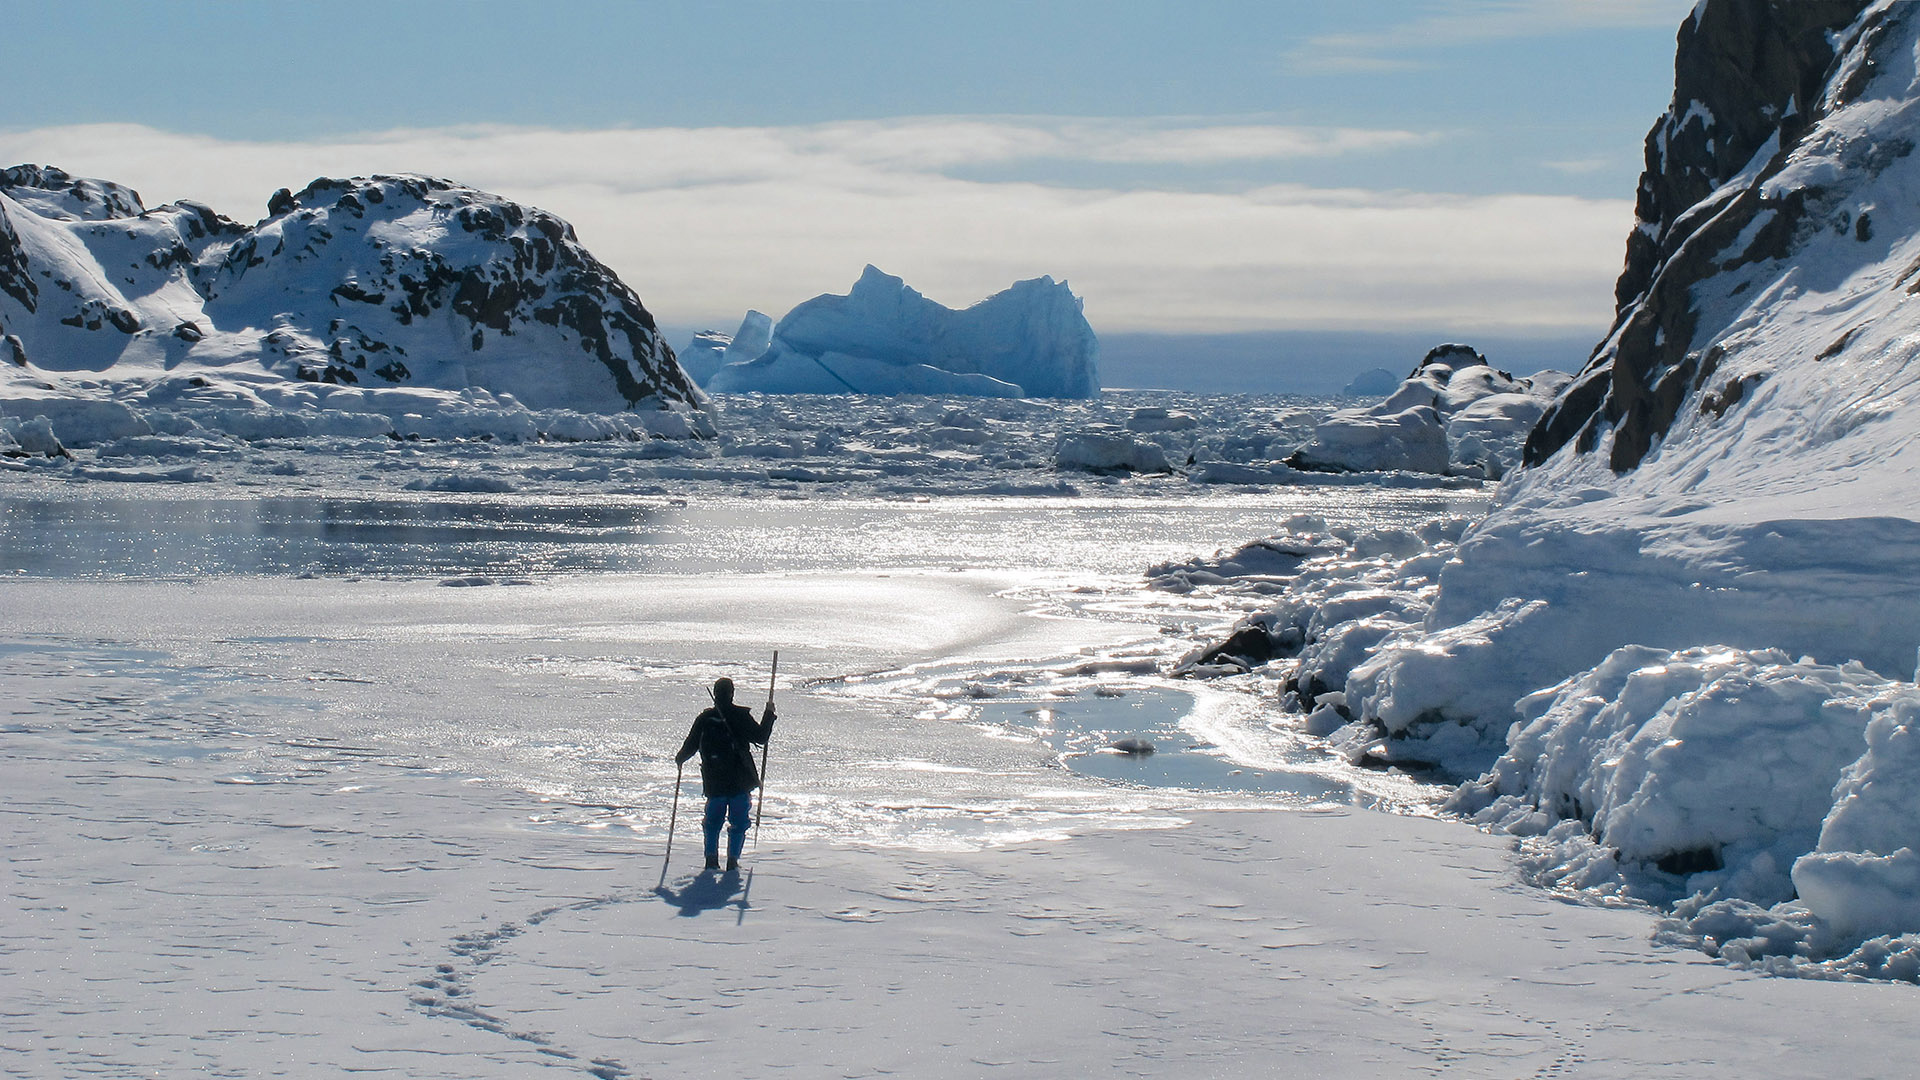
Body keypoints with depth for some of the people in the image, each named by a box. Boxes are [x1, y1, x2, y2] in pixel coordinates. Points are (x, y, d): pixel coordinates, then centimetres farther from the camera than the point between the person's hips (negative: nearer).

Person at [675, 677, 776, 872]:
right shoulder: (741, 716, -7)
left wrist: (680, 759, 24)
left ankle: (711, 858, 5)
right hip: (740, 781, -2)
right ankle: (732, 860, -1)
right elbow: (761, 737, -2)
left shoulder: (705, 718, -1)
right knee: (739, 821, 6)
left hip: (714, 781, 2)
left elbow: (691, 745, 4)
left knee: (713, 820, 14)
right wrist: (769, 716, 10)